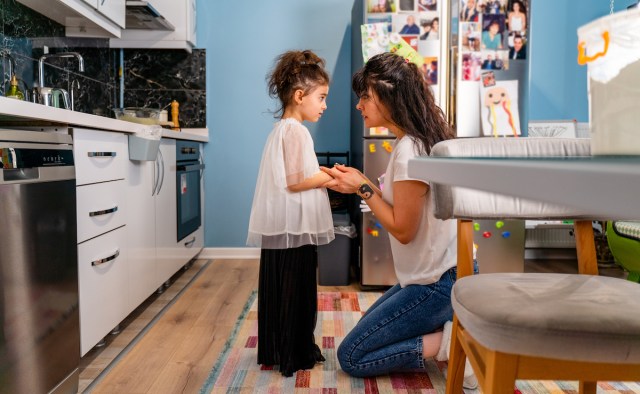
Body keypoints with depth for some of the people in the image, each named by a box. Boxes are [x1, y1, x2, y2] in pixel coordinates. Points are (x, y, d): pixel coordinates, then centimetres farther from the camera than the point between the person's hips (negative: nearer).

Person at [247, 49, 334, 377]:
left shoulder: (281, 129, 16)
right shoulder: (295, 130, -15)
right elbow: (295, 181, -21)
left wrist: (325, 176, 11)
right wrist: (329, 177, -9)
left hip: (283, 227, 10)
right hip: (294, 227, -10)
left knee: (280, 290, 15)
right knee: (294, 292, 1)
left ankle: (276, 350, 27)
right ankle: (292, 355, 14)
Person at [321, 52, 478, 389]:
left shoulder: (409, 150, -23)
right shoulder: (420, 140, 7)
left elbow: (403, 229, -20)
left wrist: (364, 189, -12)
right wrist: (361, 183, 2)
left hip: (437, 283, -10)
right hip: (437, 271, 10)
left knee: (351, 357, 1)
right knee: (368, 323, 26)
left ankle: (452, 342, -5)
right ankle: (450, 324, 12)